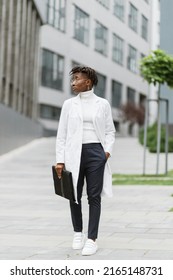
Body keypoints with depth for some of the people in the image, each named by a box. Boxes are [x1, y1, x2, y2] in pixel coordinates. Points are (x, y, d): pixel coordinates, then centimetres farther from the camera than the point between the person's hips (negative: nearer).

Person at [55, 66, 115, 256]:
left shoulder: (102, 104, 6)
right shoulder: (69, 104, 7)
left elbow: (110, 131, 10)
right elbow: (62, 134, 6)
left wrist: (108, 150, -7)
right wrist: (60, 160, -1)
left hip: (95, 152, -1)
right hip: (74, 153, 1)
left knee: (94, 196, -3)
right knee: (74, 195, 8)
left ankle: (92, 239, 1)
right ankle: (78, 233, 27)